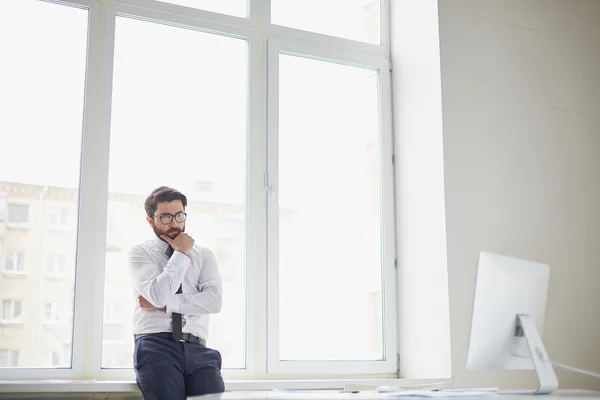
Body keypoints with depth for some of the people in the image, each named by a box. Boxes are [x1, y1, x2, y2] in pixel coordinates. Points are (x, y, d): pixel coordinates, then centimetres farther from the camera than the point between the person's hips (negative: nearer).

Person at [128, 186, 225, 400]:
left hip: (196, 349, 2)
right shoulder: (140, 252, 8)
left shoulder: (204, 255, 15)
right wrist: (182, 254, -1)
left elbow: (214, 301, -1)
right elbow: (158, 295, -10)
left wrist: (165, 304, -5)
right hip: (156, 346, -2)